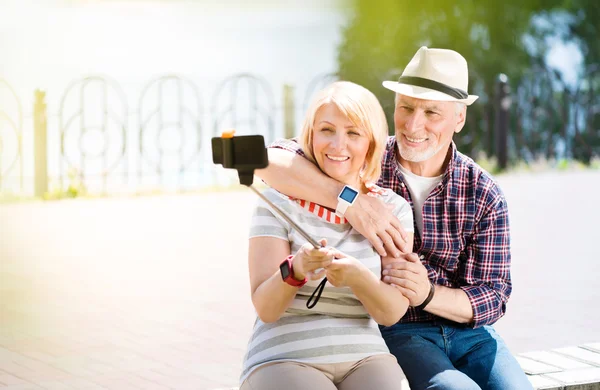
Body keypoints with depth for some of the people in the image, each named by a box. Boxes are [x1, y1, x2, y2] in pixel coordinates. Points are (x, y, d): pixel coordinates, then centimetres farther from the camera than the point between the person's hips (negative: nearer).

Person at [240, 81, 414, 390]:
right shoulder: (279, 202, 1)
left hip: (364, 359, 2)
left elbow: (392, 312, -2)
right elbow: (265, 309, -5)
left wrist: (358, 276, -23)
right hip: (284, 359, -2)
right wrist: (294, 269, -26)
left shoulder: (393, 210, 7)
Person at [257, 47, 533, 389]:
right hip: (396, 332, -3)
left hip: (469, 332, 3)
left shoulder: (483, 194, -2)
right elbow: (270, 159, -21)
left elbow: (494, 297, -4)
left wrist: (427, 294, -25)